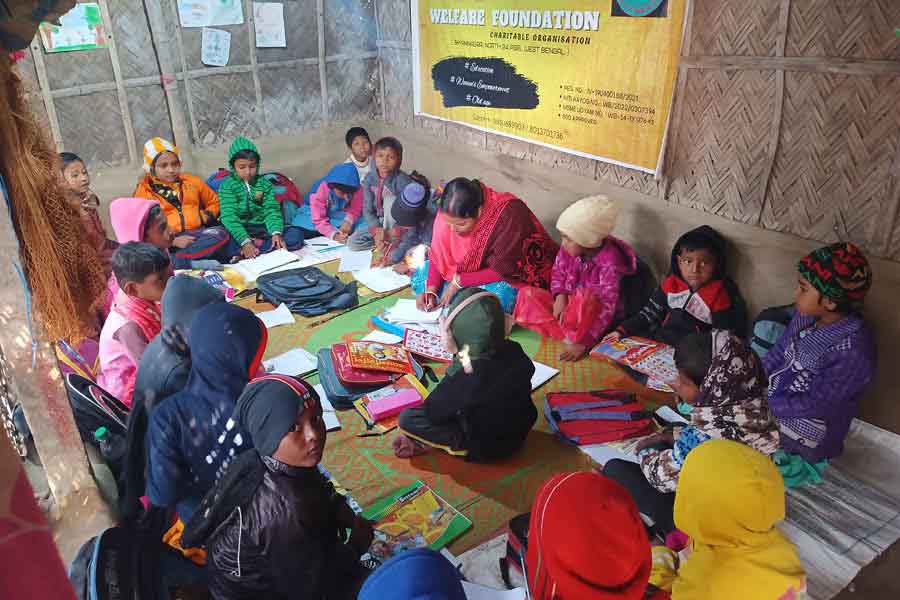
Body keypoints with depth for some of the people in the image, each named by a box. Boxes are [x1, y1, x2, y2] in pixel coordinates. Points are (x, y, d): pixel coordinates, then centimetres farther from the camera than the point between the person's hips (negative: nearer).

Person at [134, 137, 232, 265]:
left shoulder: (191, 181, 20)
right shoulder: (143, 192, 10)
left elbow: (213, 202, 31)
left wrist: (206, 217, 7)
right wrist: (173, 241, -15)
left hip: (197, 233, 3)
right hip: (167, 242, -3)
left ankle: (176, 262, -36)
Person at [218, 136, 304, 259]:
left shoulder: (265, 183, 7)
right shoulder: (227, 186, -4)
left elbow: (271, 211, -3)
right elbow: (229, 217, -17)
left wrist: (276, 233, -25)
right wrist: (245, 241, -33)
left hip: (262, 228, 4)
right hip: (240, 230, -4)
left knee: (297, 235, -19)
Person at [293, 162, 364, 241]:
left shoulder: (357, 189, -24)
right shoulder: (320, 190, -31)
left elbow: (354, 209, -14)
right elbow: (319, 220, -30)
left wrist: (348, 221, -37)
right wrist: (334, 235, -45)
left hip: (339, 215, 2)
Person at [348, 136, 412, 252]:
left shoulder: (402, 180, -21)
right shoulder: (369, 178, -7)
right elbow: (367, 209, -7)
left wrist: (389, 234, -32)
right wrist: (376, 230, -23)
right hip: (378, 224, 4)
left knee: (390, 199, -32)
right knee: (352, 242, -14)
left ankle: (391, 240, -21)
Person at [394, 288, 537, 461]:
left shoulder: (463, 378, -33)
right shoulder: (515, 351, -17)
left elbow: (432, 411, -17)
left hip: (484, 449, -7)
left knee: (407, 418, -7)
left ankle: (460, 444, -8)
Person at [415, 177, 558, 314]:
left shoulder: (508, 216, -35)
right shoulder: (450, 212, -20)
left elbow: (502, 271, -29)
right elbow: (438, 253, -8)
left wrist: (459, 281, -26)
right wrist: (430, 290, -20)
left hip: (513, 272, -6)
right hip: (472, 267, 6)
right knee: (420, 276, -6)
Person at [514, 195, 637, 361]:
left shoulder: (609, 262, -28)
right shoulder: (570, 249, -11)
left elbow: (607, 308, -29)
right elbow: (558, 272, 7)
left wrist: (583, 343, -33)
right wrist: (560, 296, -16)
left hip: (593, 318, -7)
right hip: (570, 305, 7)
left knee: (584, 298, -40)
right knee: (526, 295, -11)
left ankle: (576, 338, -15)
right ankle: (568, 334, -19)